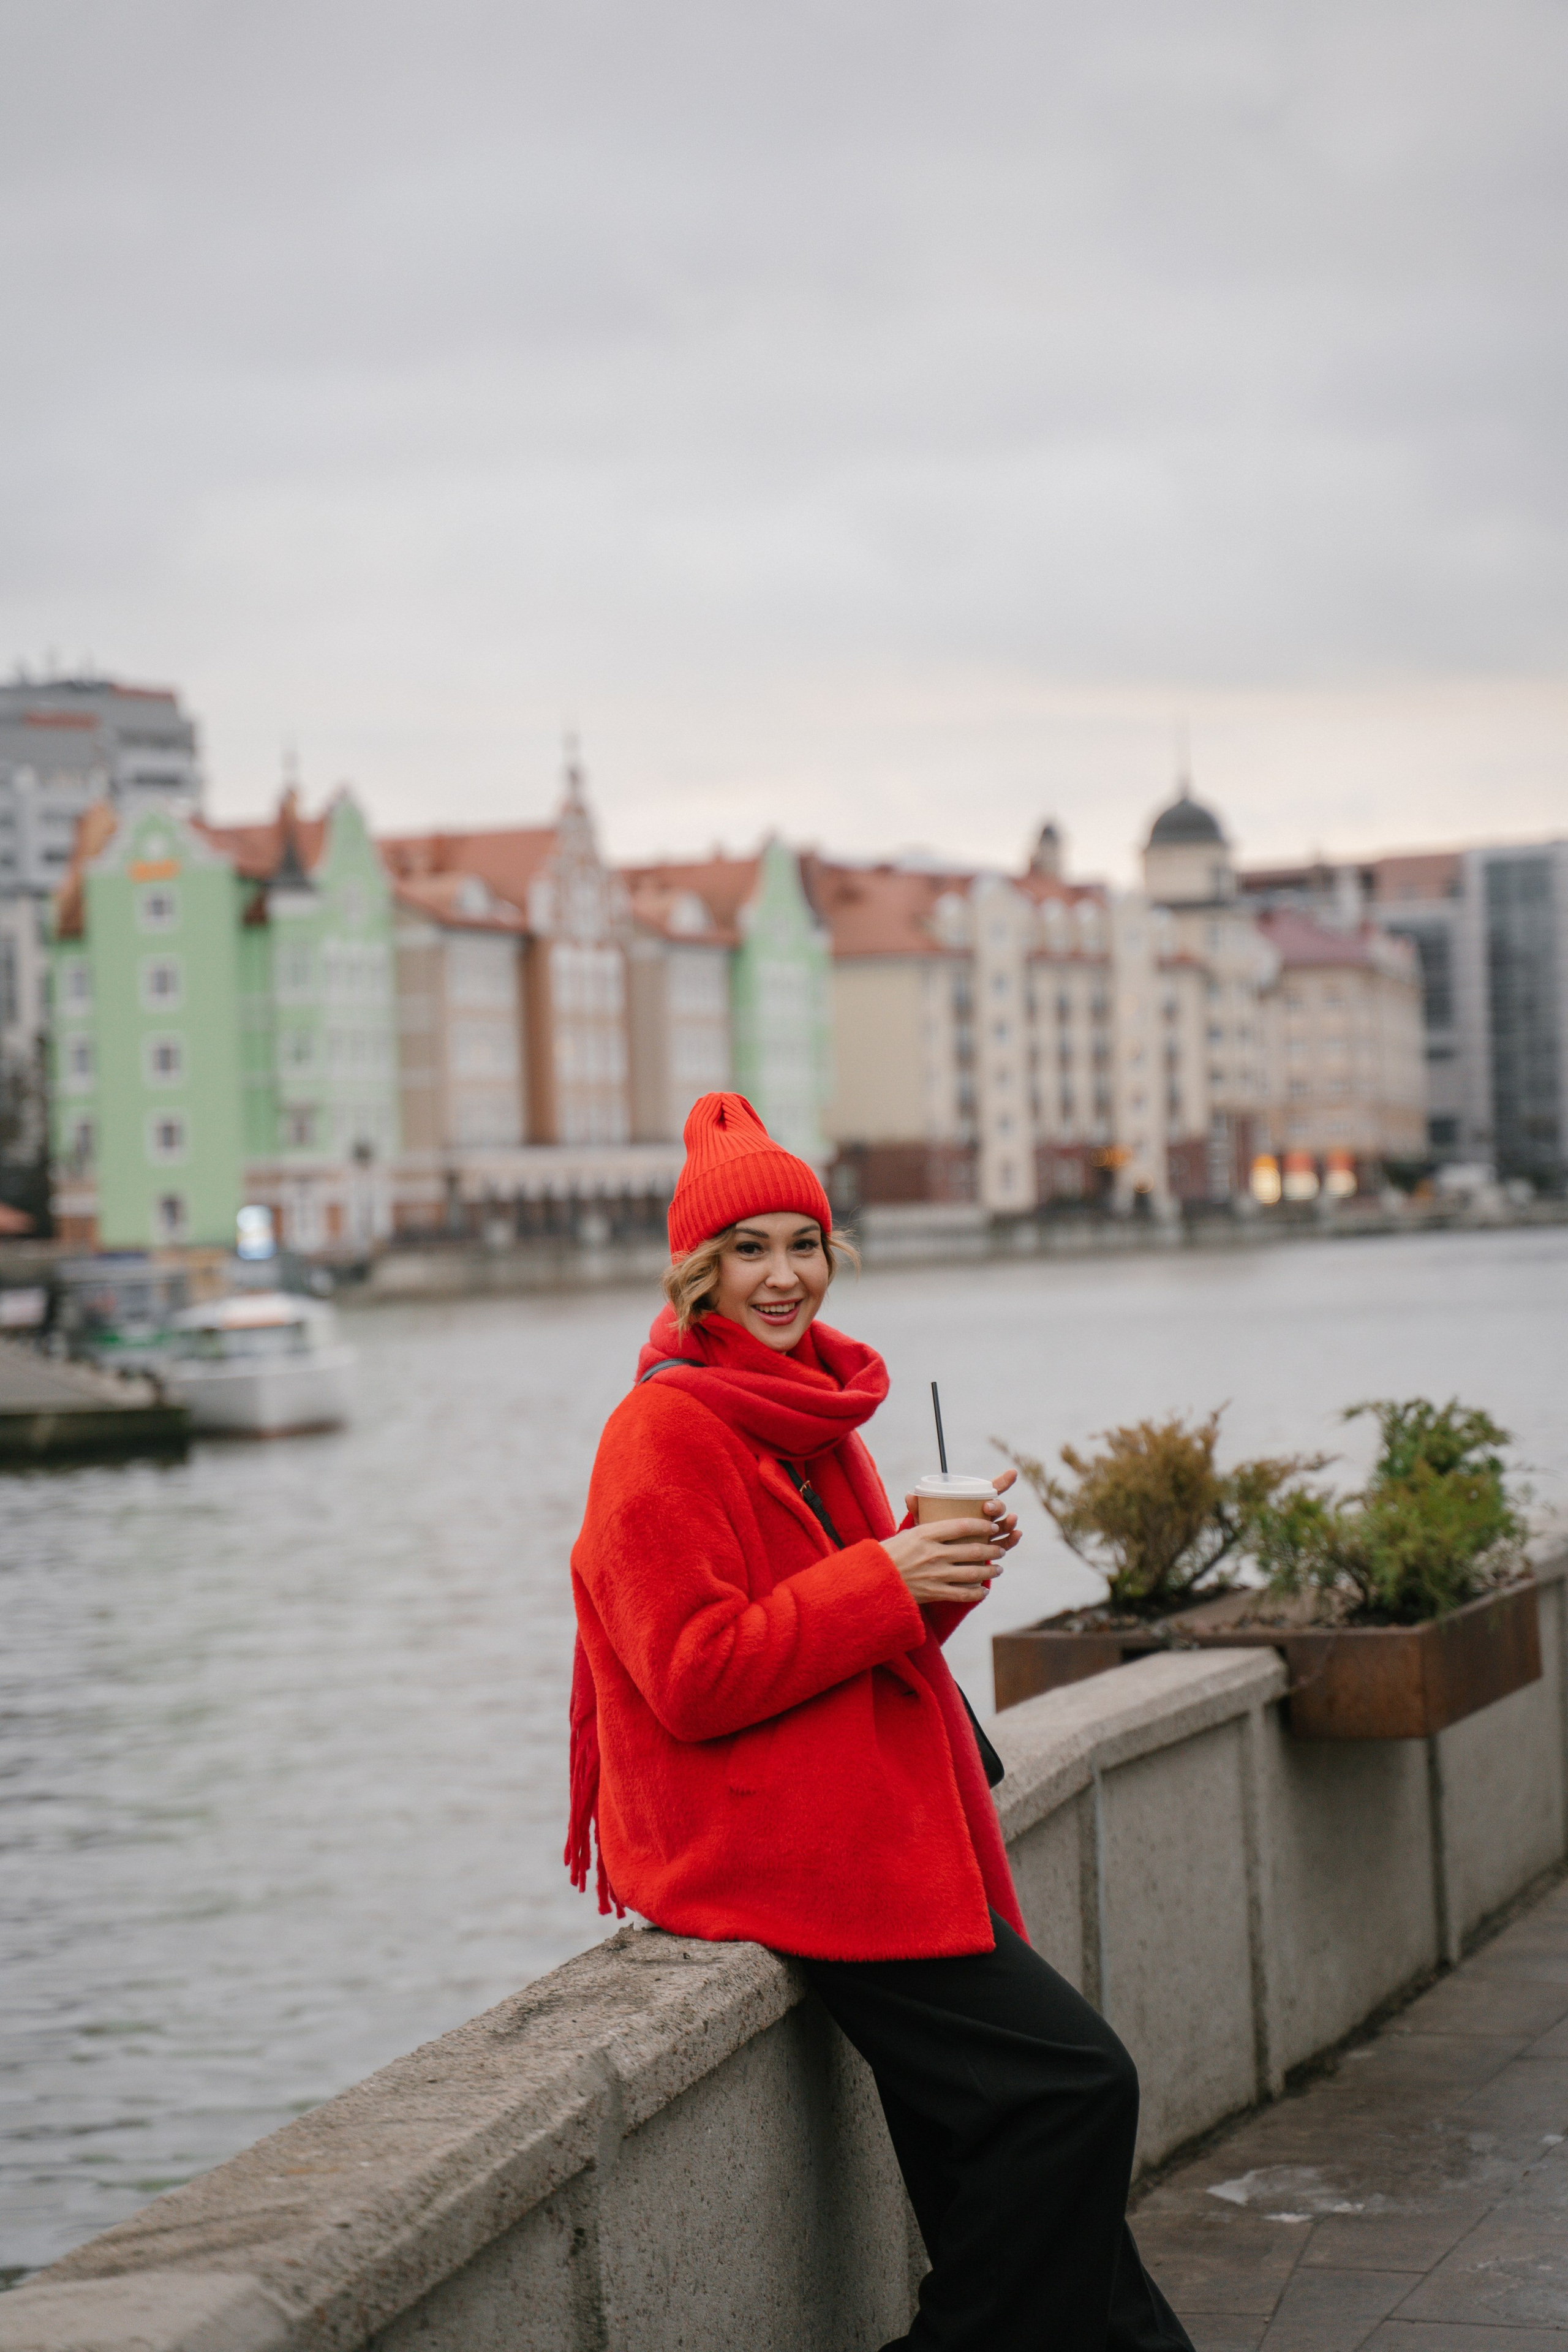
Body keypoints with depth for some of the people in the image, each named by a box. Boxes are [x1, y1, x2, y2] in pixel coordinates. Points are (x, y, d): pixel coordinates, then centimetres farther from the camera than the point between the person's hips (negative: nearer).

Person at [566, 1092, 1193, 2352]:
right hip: (773, 1853, -9)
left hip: (873, 1826, 9)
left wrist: (946, 1560, 2)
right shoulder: (664, 1435, -10)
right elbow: (693, 1679, -17)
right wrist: (885, 1582, -18)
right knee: (1073, 2084, -14)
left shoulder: (810, 1409, 18)